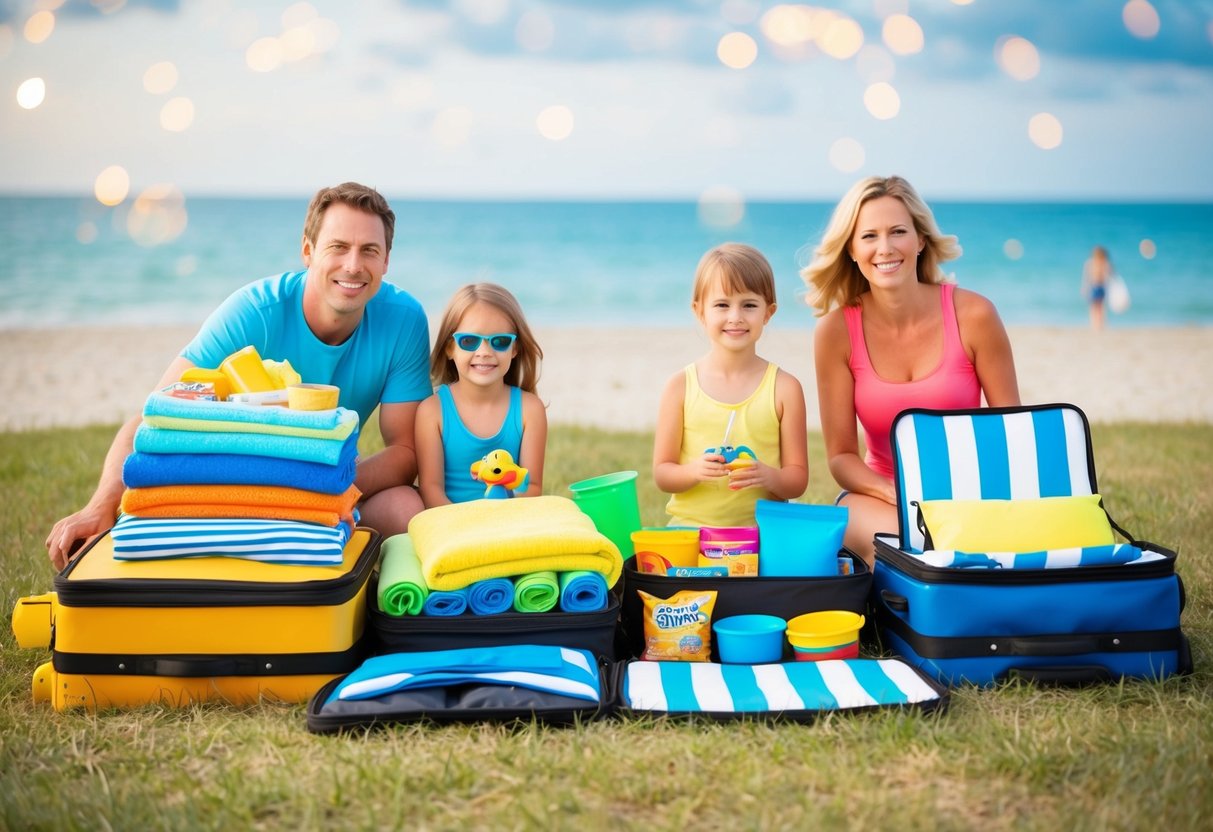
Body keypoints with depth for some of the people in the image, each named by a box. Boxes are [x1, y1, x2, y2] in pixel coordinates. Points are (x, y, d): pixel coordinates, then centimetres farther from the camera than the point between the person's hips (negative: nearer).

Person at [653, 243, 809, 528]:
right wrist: (694, 471, -16)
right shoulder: (681, 386, 3)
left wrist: (768, 476, -17)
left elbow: (798, 479, 4)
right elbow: (662, 474, 4)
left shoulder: (785, 387, 3)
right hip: (690, 526, 0)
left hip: (762, 527, 0)